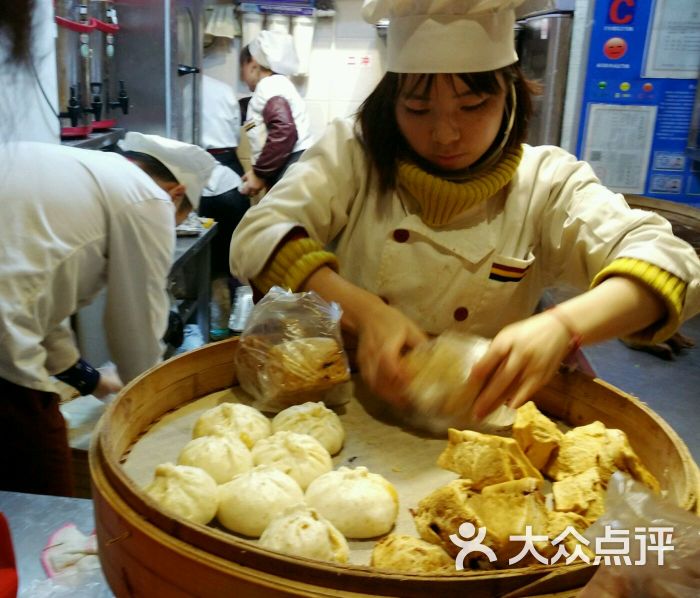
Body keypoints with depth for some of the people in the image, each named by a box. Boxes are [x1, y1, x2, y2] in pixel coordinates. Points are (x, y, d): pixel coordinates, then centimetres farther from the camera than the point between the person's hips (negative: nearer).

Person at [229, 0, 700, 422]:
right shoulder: (354, 151, -3)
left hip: (478, 419, 2)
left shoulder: (547, 180, -4)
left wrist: (562, 327, -34)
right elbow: (260, 236, -13)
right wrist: (363, 311, -28)